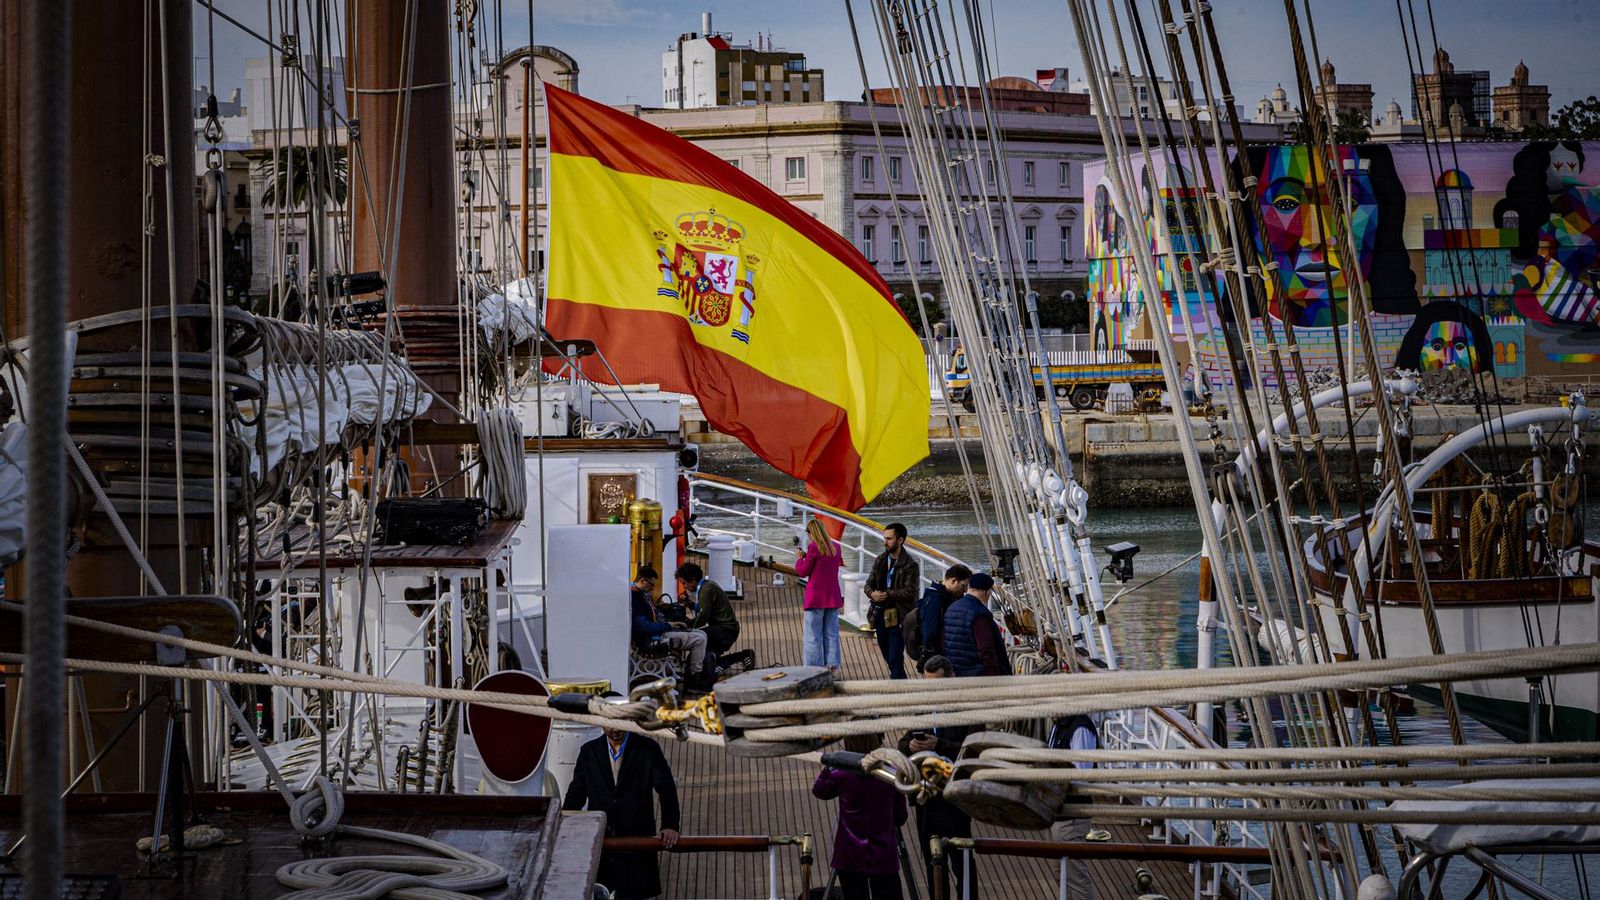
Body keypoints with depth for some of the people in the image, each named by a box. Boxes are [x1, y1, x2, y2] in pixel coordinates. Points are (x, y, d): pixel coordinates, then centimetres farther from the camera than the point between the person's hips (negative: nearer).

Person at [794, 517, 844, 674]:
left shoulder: (814, 547, -13)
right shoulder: (836, 547, 6)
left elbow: (803, 572, -8)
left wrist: (800, 558, 10)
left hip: (816, 598, -6)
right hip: (833, 597, 6)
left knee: (813, 636, -1)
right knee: (832, 634, 11)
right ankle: (833, 666, 9)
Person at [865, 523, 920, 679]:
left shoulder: (910, 565, -9)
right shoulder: (880, 560, 11)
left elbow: (909, 591, -17)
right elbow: (869, 584, 11)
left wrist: (886, 594, -19)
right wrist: (872, 593, -12)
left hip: (898, 617, -7)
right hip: (880, 614, 7)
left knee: (895, 660, -10)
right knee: (888, 658, 15)